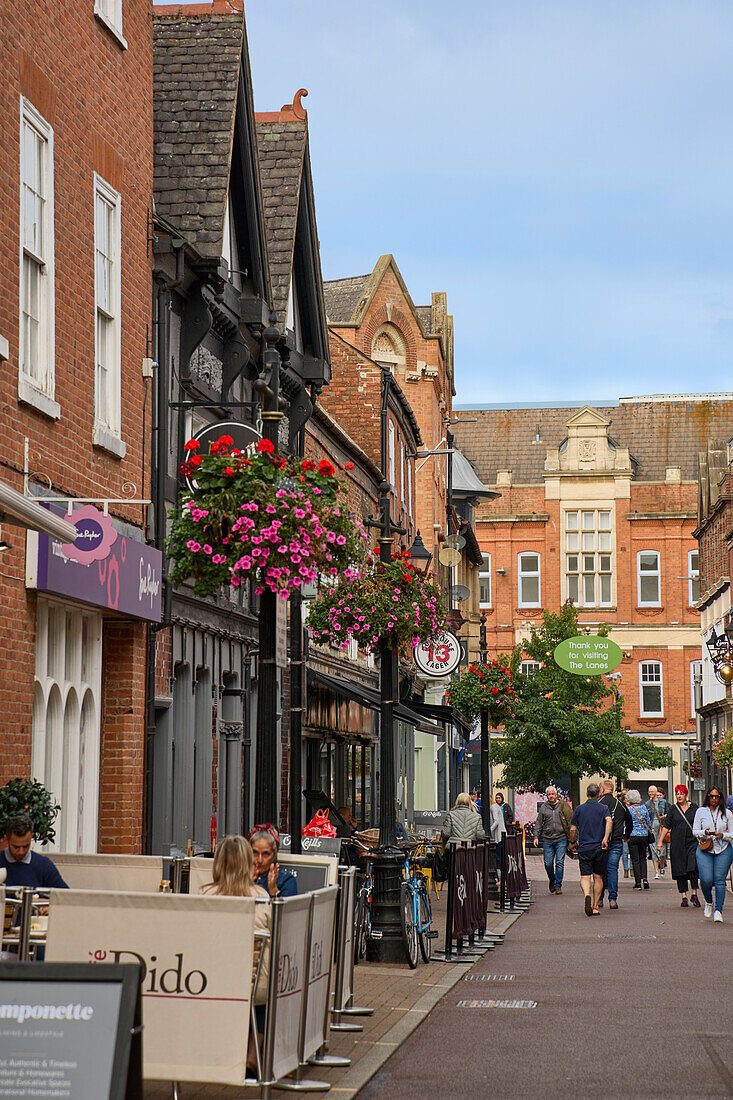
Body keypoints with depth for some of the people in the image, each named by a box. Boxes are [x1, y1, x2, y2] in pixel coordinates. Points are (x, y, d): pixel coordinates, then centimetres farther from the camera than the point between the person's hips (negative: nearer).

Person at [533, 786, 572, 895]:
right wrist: (536, 836, 2)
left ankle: (558, 885, 3)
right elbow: (538, 823, 13)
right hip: (547, 839, 2)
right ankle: (552, 880, 28)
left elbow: (570, 821, 7)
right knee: (548, 863, 1)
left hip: (561, 838, -2)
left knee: (560, 863, -5)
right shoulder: (543, 807, 9)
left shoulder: (563, 806, 4)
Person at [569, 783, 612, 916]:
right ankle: (595, 906, 12)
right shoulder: (603, 808, 2)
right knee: (598, 877, 11)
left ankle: (587, 895, -32)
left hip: (584, 848, 0)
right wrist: (605, 839, -20)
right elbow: (609, 821, -18)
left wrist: (573, 842, 21)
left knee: (585, 876, -2)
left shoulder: (579, 809, 5)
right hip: (600, 848, 0)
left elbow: (573, 829, 5)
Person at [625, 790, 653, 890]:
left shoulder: (628, 809, -8)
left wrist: (625, 836, 4)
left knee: (635, 859, 2)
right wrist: (649, 834, 21)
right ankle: (644, 879, 0)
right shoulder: (644, 808, 2)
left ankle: (638, 882, 1)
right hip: (644, 835, 3)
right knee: (643, 858, 15)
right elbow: (649, 823, 8)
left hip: (633, 836, -3)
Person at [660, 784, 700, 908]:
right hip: (677, 844, 1)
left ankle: (694, 894, -2)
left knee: (693, 867, -13)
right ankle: (684, 897, 8)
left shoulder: (694, 807, 7)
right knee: (679, 870, 1)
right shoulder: (672, 809, 6)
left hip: (692, 842, -1)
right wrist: (660, 841, -1)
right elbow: (666, 826, 6)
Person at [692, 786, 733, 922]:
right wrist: (704, 833, -14)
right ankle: (708, 902, 18)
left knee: (719, 880, -8)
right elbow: (695, 831, 6)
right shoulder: (701, 811, 6)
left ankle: (718, 911, -3)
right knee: (706, 880, -12)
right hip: (705, 849, 0)